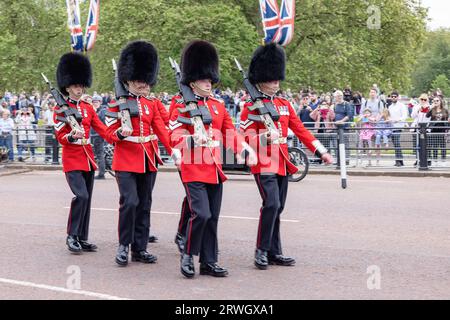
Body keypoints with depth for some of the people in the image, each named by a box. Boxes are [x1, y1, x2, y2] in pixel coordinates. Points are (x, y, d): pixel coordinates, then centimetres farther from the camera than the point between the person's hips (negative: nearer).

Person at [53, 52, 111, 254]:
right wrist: (72, 136, -31)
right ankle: (72, 236, -9)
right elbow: (60, 136, -9)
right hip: (72, 159, -6)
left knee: (87, 199, 8)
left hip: (88, 157, 6)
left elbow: (101, 128, 6)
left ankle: (82, 239, 16)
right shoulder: (60, 108, -5)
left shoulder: (88, 107, 11)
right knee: (81, 195, -20)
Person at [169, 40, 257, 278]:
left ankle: (209, 262, 15)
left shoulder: (219, 106, 13)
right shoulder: (182, 107, -4)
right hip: (194, 170, -6)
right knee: (201, 214, -16)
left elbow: (230, 133, 15)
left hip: (214, 169, 6)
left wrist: (247, 149, 0)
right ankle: (188, 255, 3)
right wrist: (194, 138, -30)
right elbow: (175, 137, -10)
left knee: (213, 217, 8)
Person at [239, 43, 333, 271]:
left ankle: (274, 253, 16)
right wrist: (265, 136, -26)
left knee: (277, 208, 9)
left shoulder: (284, 105, 13)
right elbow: (245, 139, -8)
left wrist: (321, 151, 6)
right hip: (264, 164, -6)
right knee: (271, 204, -17)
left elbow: (301, 130, 13)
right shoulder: (251, 107, -5)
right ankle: (261, 251, -6)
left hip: (282, 164, 6)